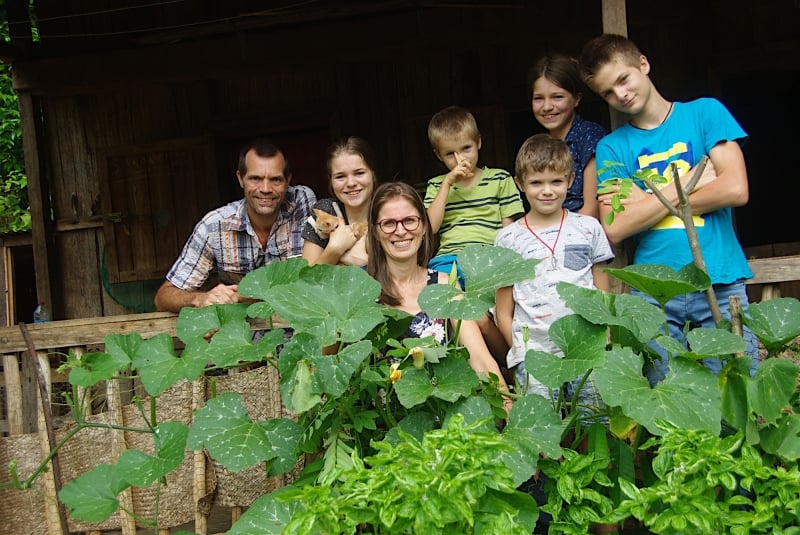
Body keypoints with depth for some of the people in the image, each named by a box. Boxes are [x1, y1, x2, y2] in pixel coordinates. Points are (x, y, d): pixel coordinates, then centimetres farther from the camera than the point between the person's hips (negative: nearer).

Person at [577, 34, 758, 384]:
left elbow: (736, 190, -6)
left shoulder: (705, 112, 7)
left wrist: (647, 200, -2)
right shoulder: (612, 147, 9)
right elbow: (614, 229, -4)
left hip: (720, 284, -1)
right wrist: (689, 182, -4)